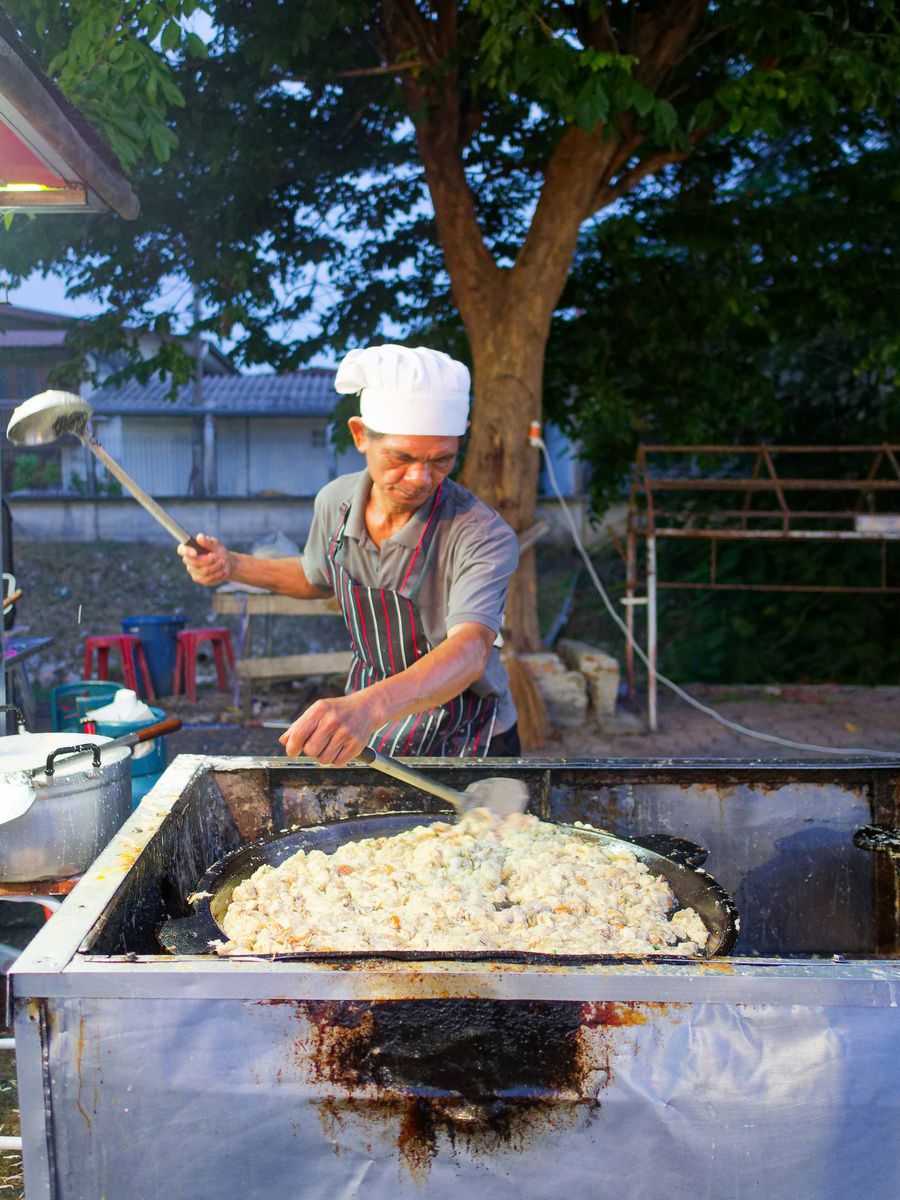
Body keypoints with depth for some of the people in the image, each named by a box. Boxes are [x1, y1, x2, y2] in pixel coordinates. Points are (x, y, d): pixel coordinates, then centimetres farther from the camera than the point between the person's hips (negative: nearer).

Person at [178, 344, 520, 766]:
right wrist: (232, 566, -2)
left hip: (465, 745, -4)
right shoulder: (335, 501, -11)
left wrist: (368, 707, -64)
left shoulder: (484, 536, -30)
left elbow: (470, 651, -47)